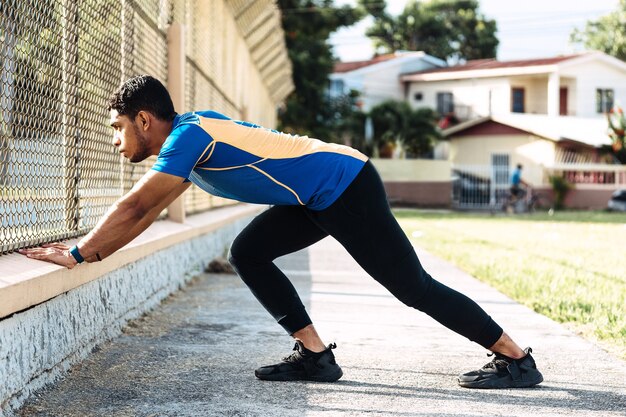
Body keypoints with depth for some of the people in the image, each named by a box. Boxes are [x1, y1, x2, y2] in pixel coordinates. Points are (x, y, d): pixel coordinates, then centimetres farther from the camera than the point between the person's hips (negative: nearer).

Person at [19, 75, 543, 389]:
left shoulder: (187, 136, -16)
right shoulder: (191, 135, 13)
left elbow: (134, 207, -21)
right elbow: (145, 213, 22)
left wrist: (77, 254, -14)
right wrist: (95, 249, 19)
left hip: (344, 184, -10)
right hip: (320, 196, 10)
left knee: (413, 286, -5)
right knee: (247, 253, 6)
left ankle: (516, 358, 5)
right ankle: (315, 354, 7)